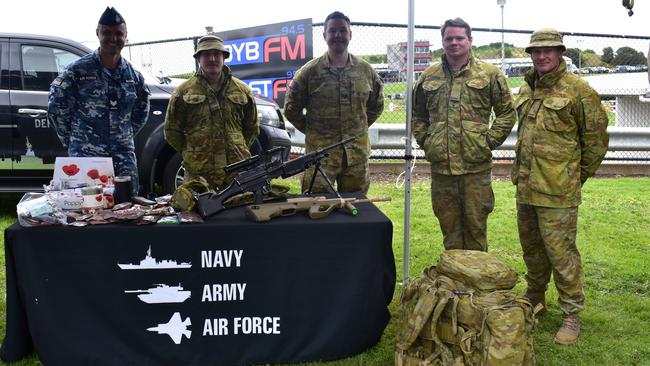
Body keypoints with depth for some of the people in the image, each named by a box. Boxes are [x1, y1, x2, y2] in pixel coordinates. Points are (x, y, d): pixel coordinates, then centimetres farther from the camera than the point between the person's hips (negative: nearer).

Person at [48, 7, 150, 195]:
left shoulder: (134, 75, 8)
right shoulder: (77, 70, -5)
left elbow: (141, 113, 21)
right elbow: (56, 107, 1)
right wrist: (71, 141, 4)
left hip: (124, 156, 4)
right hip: (85, 155, -4)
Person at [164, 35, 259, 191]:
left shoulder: (242, 90, 11)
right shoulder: (183, 92, 4)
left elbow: (252, 127, 20)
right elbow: (172, 130, 9)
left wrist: (240, 150, 10)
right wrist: (190, 153, 4)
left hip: (238, 170, 2)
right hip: (197, 172, -2)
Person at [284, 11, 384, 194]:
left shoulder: (365, 70, 6)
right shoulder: (310, 70, -2)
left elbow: (376, 105, 20)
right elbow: (291, 108, 5)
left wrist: (360, 127, 12)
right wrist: (312, 131, 4)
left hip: (357, 153, 3)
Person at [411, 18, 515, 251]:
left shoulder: (490, 75, 3)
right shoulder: (429, 76, 11)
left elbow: (506, 113, 6)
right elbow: (417, 115, 20)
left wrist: (489, 141, -3)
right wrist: (425, 141, 7)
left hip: (476, 165, -2)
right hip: (440, 165, 3)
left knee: (476, 224, 5)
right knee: (449, 225, 12)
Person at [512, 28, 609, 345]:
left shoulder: (578, 90, -9)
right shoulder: (526, 90, 13)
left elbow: (596, 138, -4)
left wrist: (578, 175, 2)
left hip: (557, 191, -7)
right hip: (525, 186, 7)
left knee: (560, 251, -3)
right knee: (531, 247, 19)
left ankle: (572, 314, 12)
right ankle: (534, 298, 37)